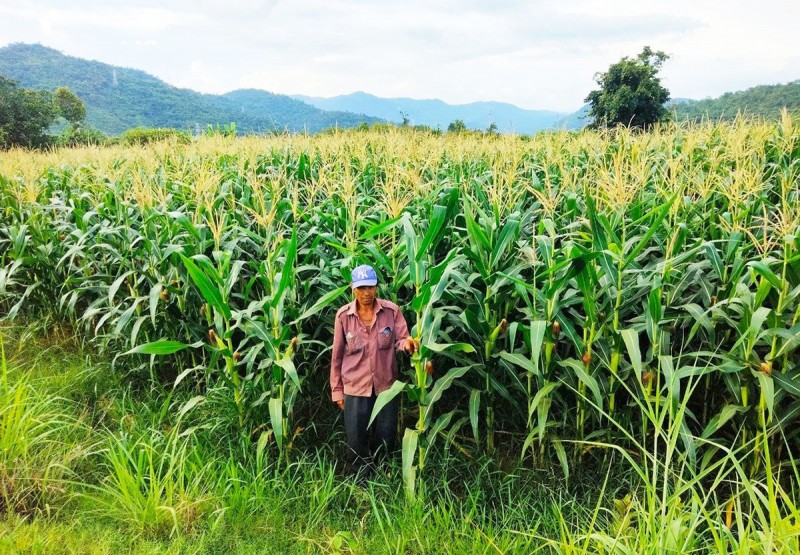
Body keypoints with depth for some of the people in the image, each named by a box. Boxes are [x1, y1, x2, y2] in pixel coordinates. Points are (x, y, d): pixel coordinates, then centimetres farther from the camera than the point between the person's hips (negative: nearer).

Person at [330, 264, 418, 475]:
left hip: (386, 385, 1)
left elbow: (400, 340, -8)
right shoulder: (343, 315, -7)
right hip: (355, 387, 0)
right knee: (356, 440, 10)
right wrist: (337, 390, 3)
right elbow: (337, 355, -1)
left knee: (386, 438, 16)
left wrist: (407, 343, -34)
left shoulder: (391, 311, -8)